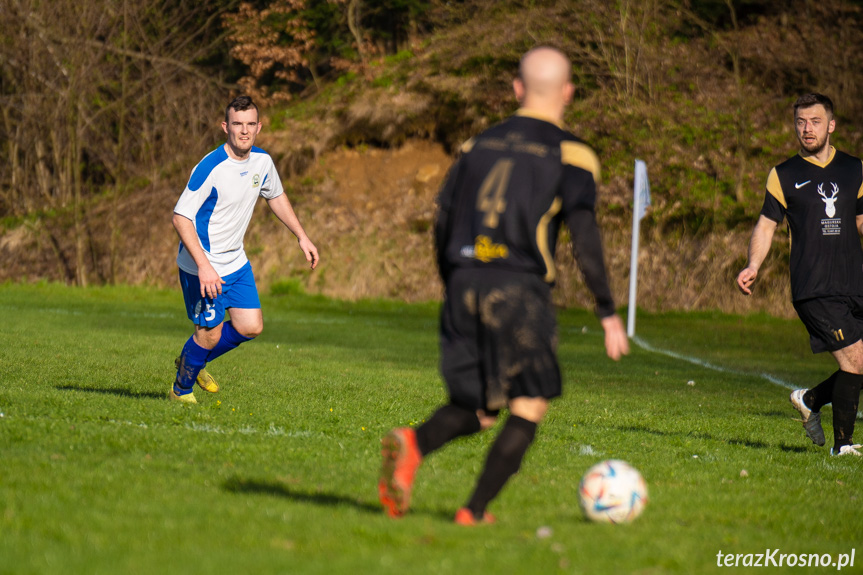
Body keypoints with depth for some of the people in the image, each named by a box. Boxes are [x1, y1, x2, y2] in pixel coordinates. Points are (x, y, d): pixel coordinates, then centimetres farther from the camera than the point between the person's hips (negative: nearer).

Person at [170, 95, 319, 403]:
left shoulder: (262, 161, -2)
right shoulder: (209, 169, -25)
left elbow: (276, 197, 19)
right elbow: (180, 217, -23)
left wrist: (302, 237, 14)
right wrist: (204, 266, -29)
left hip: (236, 262, 7)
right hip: (203, 266, -7)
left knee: (251, 327, 3)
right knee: (209, 334, -2)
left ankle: (194, 361, 27)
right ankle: (181, 389, 24)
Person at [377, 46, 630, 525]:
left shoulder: (479, 144, 16)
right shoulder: (571, 154, 1)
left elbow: (443, 221, 15)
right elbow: (584, 238, -8)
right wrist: (608, 314, -5)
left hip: (465, 286, 5)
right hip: (520, 289, -5)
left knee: (476, 408, 15)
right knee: (529, 407, 9)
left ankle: (412, 446, -16)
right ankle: (475, 512, -1)